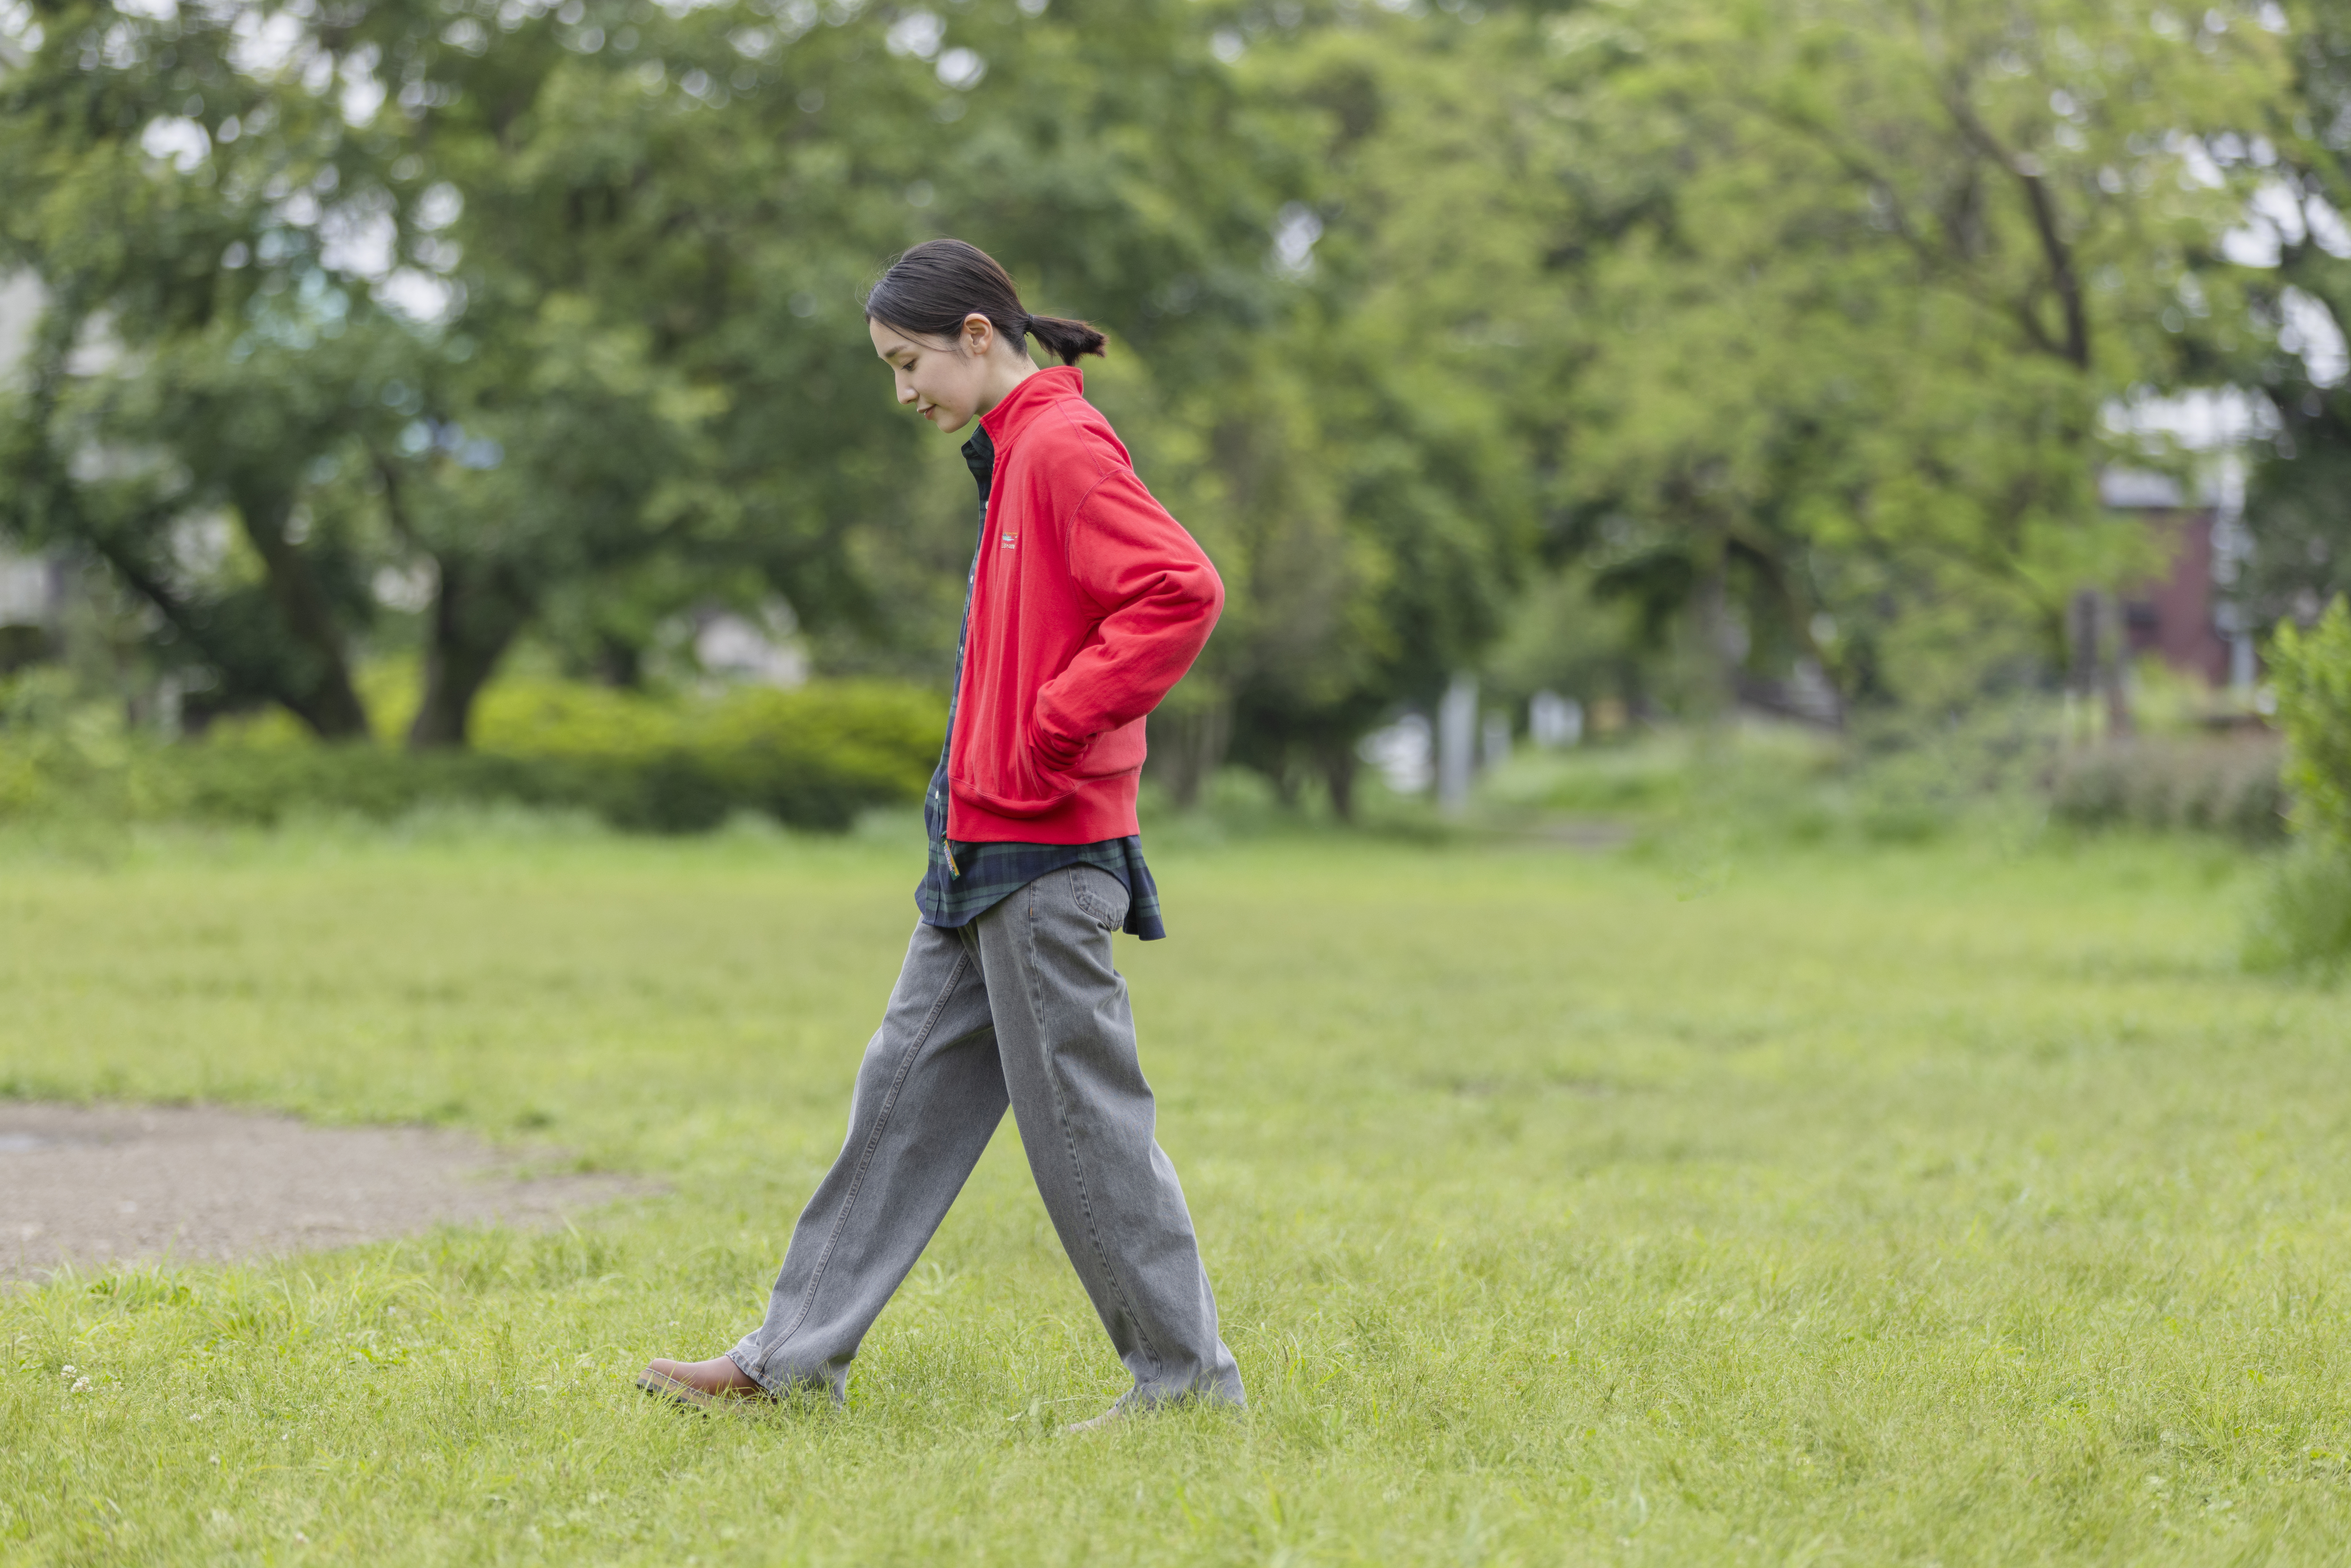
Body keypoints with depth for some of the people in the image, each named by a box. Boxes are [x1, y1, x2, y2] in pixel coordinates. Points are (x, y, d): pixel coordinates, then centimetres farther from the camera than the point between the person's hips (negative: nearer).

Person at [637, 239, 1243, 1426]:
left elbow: (1181, 593, -26)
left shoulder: (1063, 448, -14)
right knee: (908, 1092, 11)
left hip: (1045, 851, -10)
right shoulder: (1020, 453, 16)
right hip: (983, 849, 10)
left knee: (1080, 1116, -3)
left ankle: (1188, 1377, 6)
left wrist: (1048, 733, -21)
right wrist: (986, 761, 13)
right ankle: (795, 1356, 16)